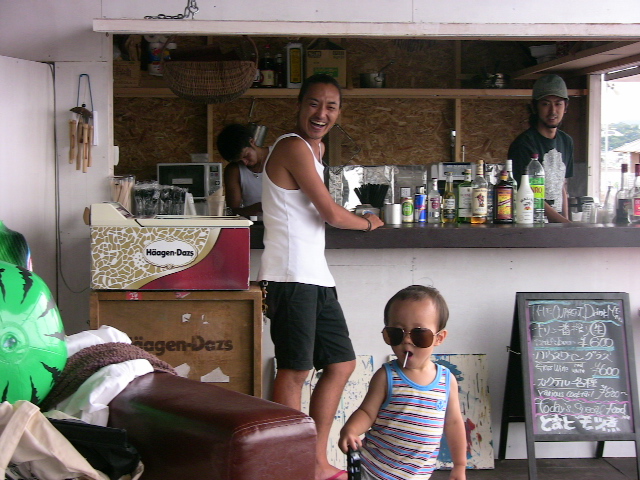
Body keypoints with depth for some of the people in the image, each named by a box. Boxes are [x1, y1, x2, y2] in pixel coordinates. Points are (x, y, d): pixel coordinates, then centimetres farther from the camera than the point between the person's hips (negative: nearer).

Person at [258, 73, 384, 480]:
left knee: (341, 363, 12)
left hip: (315, 277, 10)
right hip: (292, 275, -10)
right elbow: (331, 213, -9)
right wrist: (369, 223, 7)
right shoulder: (295, 147, -11)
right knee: (295, 370, -8)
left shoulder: (316, 148, 20)